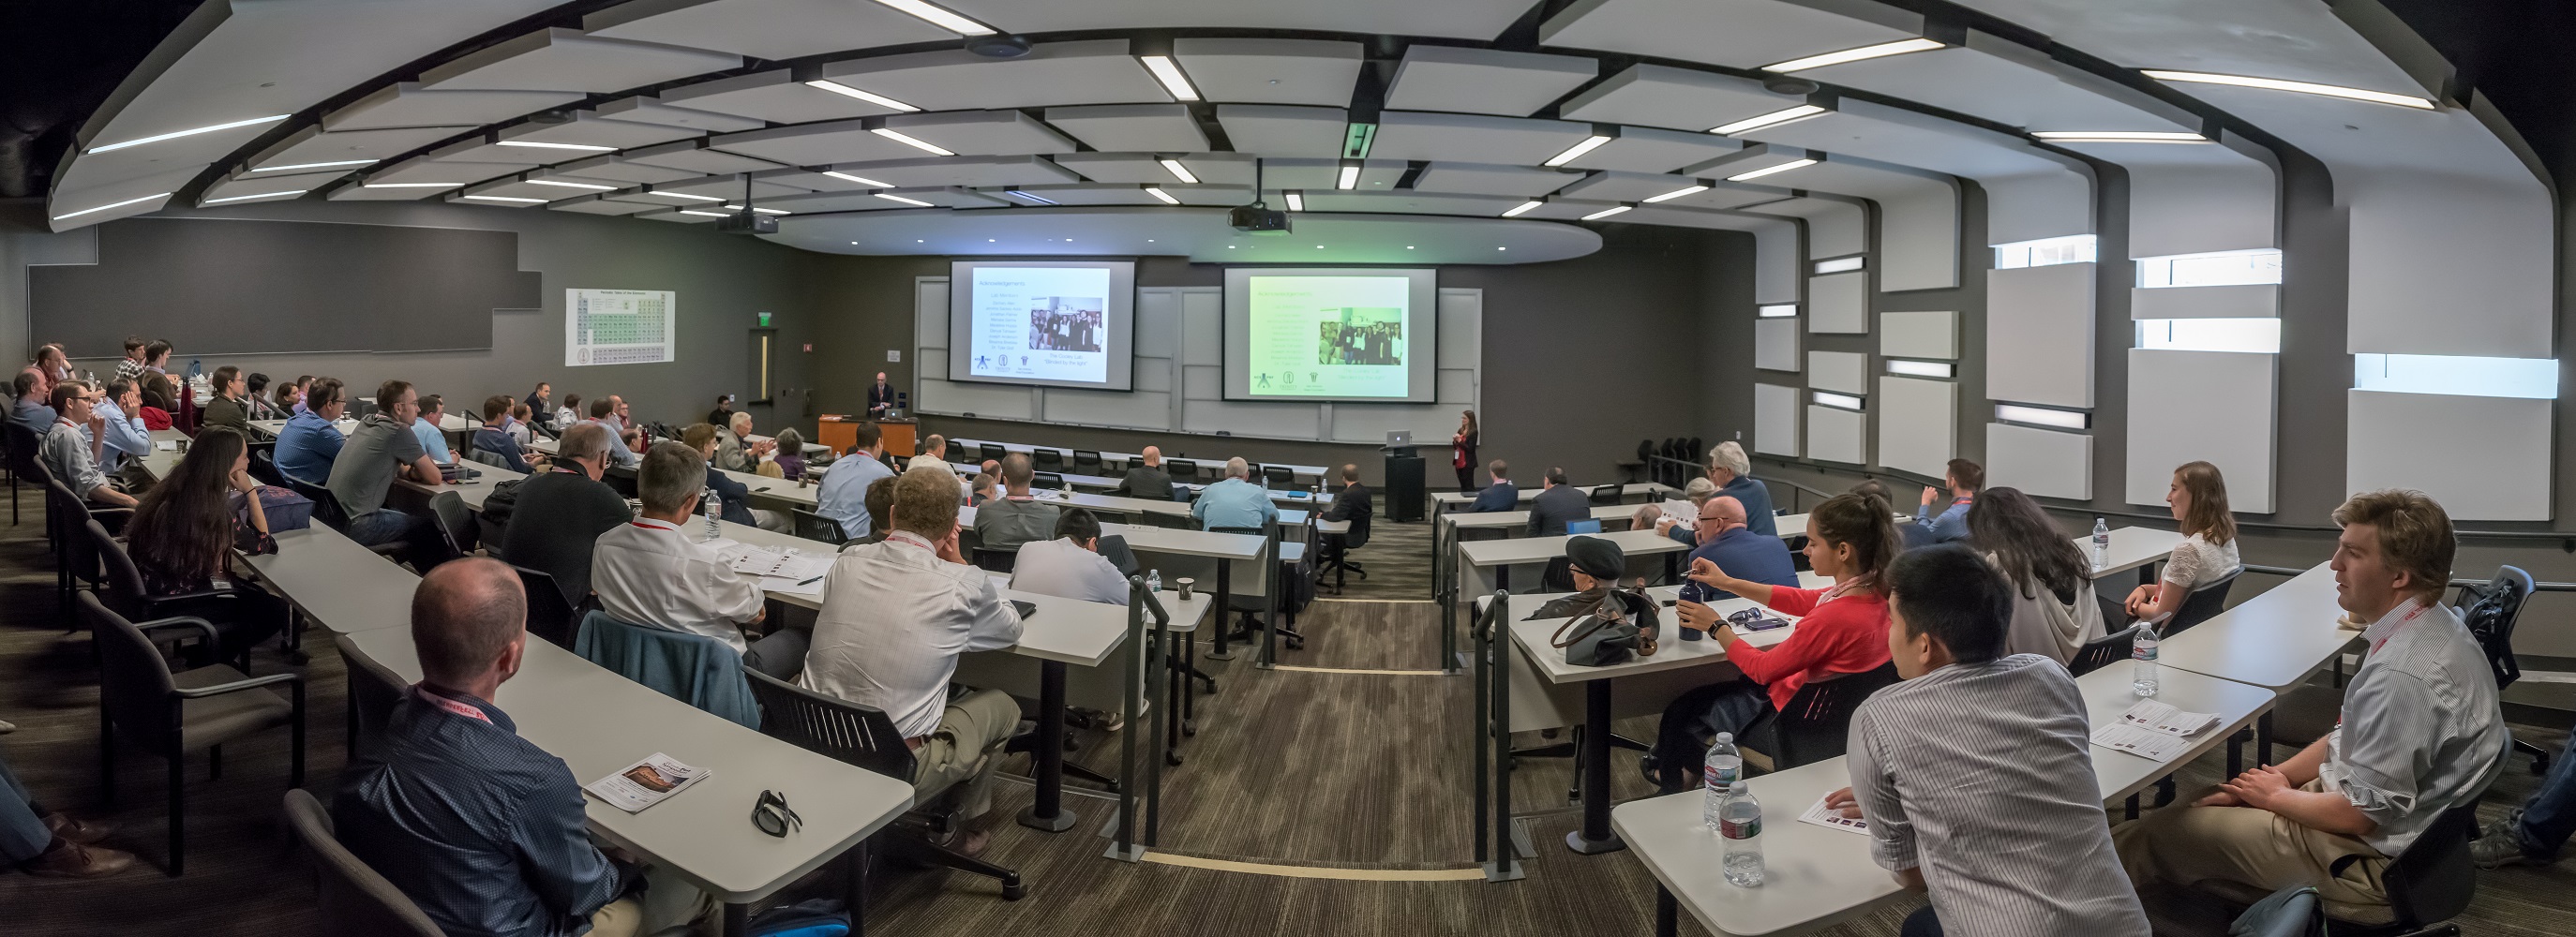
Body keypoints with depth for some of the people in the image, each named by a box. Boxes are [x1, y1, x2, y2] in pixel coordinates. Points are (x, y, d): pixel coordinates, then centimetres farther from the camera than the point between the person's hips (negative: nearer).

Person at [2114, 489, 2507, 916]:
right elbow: (2349, 738, 14)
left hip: (2372, 862, -10)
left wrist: (2276, 796, -8)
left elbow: (2362, 812, -25)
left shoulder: (2404, 673, -30)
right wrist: (2274, 779, 5)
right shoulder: (2429, 626, 4)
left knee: (2162, 832, -6)